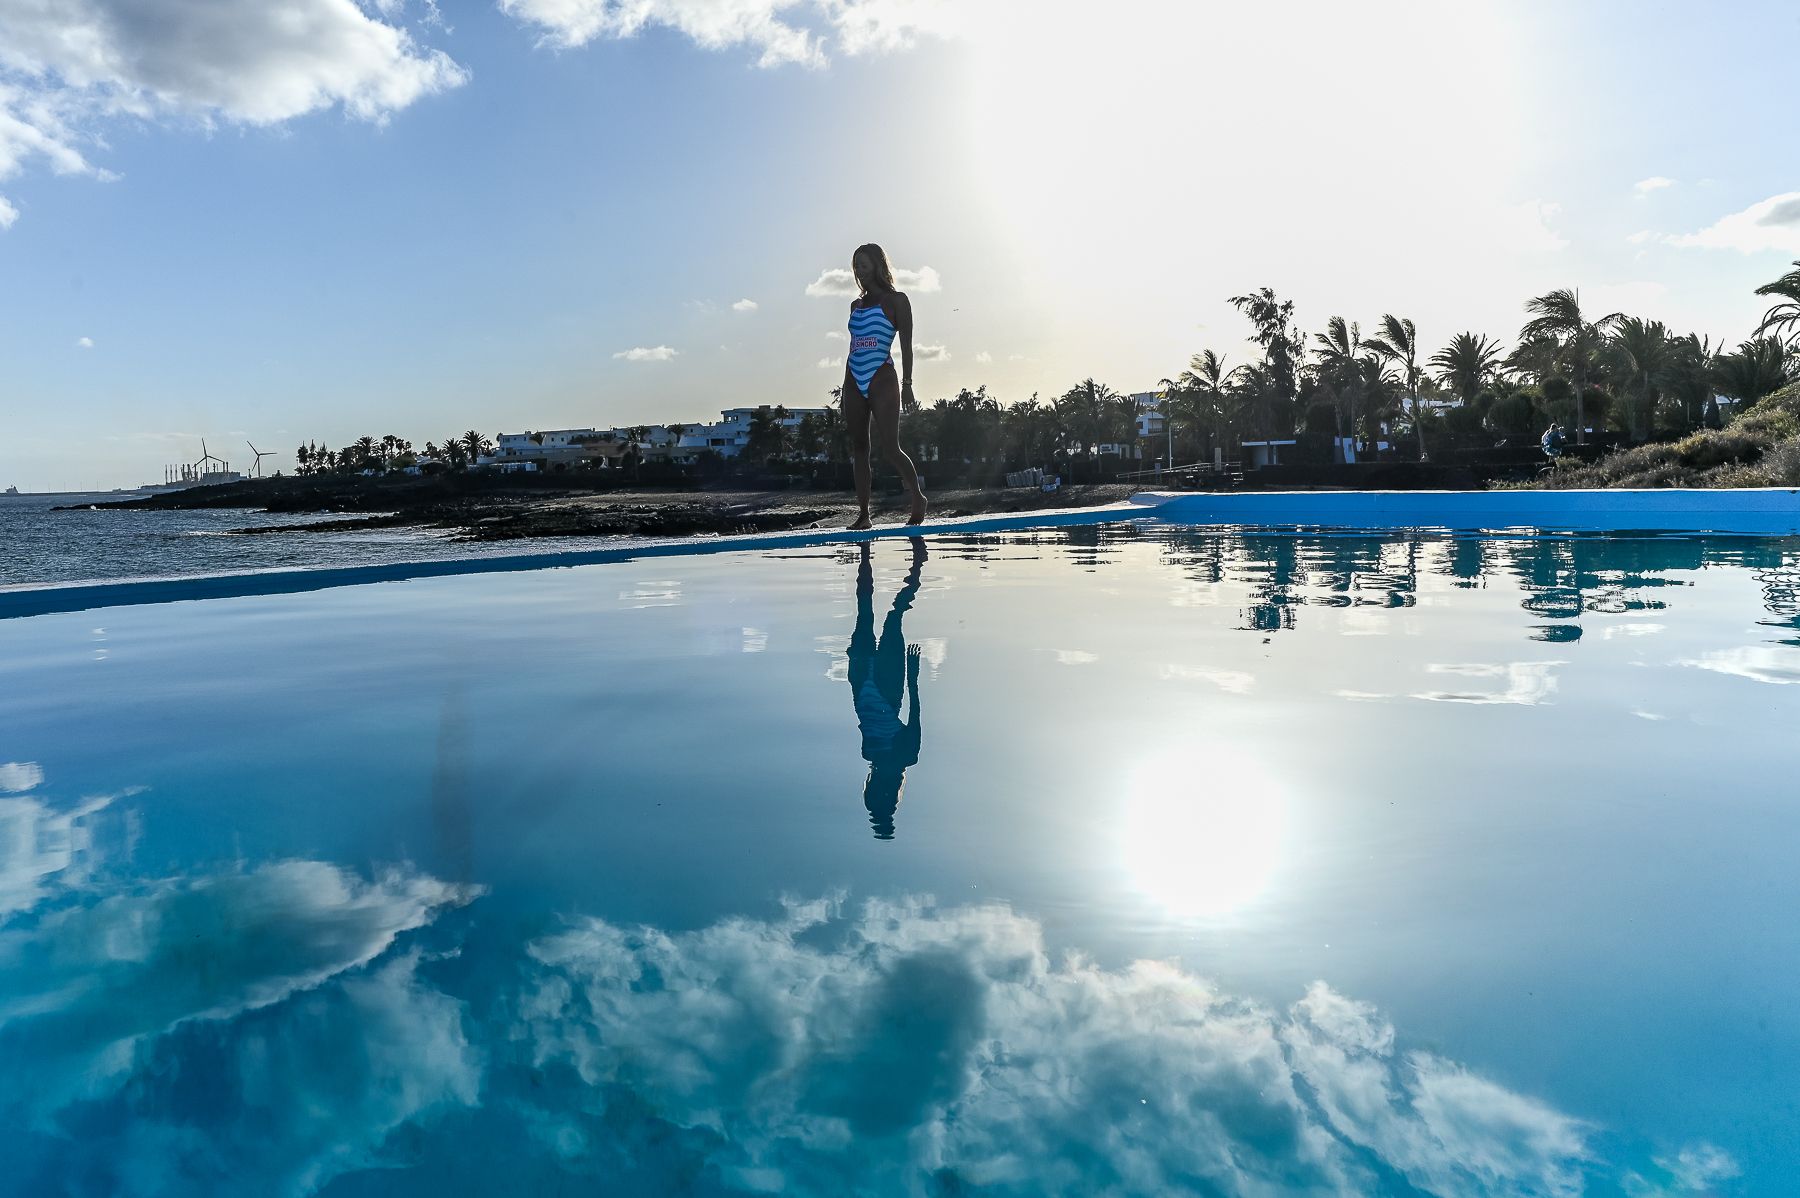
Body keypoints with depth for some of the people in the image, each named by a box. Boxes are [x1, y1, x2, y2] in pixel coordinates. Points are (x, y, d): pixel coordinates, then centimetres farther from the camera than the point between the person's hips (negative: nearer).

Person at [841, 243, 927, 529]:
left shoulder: (896, 300, 2)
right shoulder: (857, 304, 19)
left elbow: (906, 345, -3)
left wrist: (906, 383, -11)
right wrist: (846, 386, 17)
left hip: (882, 379, -6)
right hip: (854, 382, 6)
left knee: (890, 448, -12)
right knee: (859, 448, 4)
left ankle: (918, 498, 8)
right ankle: (863, 514, 7)